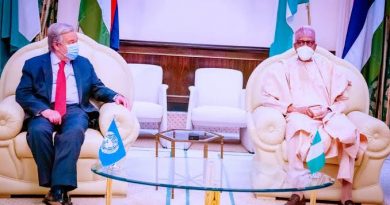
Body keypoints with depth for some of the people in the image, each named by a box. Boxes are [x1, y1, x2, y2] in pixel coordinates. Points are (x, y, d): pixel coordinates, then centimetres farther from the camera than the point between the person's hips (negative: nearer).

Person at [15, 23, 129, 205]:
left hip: (75, 110, 1)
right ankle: (56, 185, -22)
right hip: (45, 111, -1)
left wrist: (115, 96, -4)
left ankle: (58, 190, -35)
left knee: (74, 131, -34)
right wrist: (45, 110, -17)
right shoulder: (34, 64, 10)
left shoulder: (84, 63, 20)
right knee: (38, 131, -35)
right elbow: (22, 94, 1)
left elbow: (97, 88, 18)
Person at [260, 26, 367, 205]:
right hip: (299, 115, -2)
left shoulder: (325, 65, 23)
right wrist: (295, 108, -10)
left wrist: (330, 109, -6)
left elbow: (343, 96, 17)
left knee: (349, 133, -29)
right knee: (298, 130, -39)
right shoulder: (285, 67, 15)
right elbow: (267, 97, 3)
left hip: (327, 115, 3)